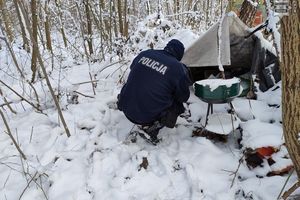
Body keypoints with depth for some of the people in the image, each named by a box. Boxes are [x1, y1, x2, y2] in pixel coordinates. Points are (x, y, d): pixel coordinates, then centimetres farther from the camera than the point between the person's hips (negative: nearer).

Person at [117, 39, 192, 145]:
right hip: (148, 116, -6)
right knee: (178, 107, 14)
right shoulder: (178, 69, -12)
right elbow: (183, 97, 0)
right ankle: (150, 130, -1)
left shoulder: (144, 54, 2)